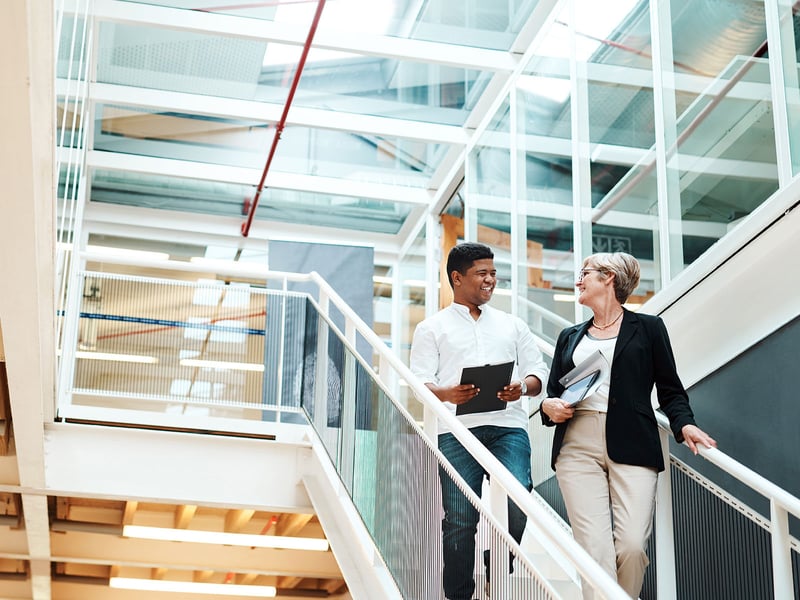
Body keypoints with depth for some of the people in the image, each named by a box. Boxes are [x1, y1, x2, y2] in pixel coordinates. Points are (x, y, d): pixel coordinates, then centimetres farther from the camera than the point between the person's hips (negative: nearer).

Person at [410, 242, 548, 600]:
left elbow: (538, 373, 18)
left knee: (516, 503, -17)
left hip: (508, 426, 2)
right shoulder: (432, 328, 14)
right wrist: (445, 394, -19)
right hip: (456, 429, -2)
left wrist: (523, 387, -6)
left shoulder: (512, 325, 23)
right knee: (459, 519, -5)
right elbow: (420, 381, 3)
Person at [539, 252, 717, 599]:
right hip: (578, 447, 3)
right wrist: (550, 406, 0)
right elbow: (552, 393, 24)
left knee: (632, 545, -14)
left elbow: (670, 390, 10)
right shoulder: (570, 337, 23)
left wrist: (683, 424, -8)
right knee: (594, 550, -11)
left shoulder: (648, 328, 13)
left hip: (632, 449, -2)